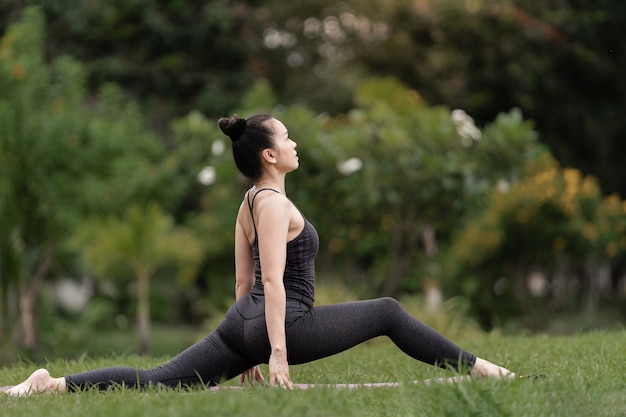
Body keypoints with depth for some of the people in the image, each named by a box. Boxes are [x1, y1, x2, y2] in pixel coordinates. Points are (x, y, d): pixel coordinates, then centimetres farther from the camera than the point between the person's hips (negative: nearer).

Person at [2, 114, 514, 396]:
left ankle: (52, 384, -10)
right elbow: (272, 281, -18)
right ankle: (476, 368, 5)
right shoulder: (275, 204, -10)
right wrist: (278, 351, -21)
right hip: (282, 322, -9)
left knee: (156, 381, 0)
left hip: (242, 322, 9)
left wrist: (248, 352, 25)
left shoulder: (249, 204, 19)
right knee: (387, 312, 0)